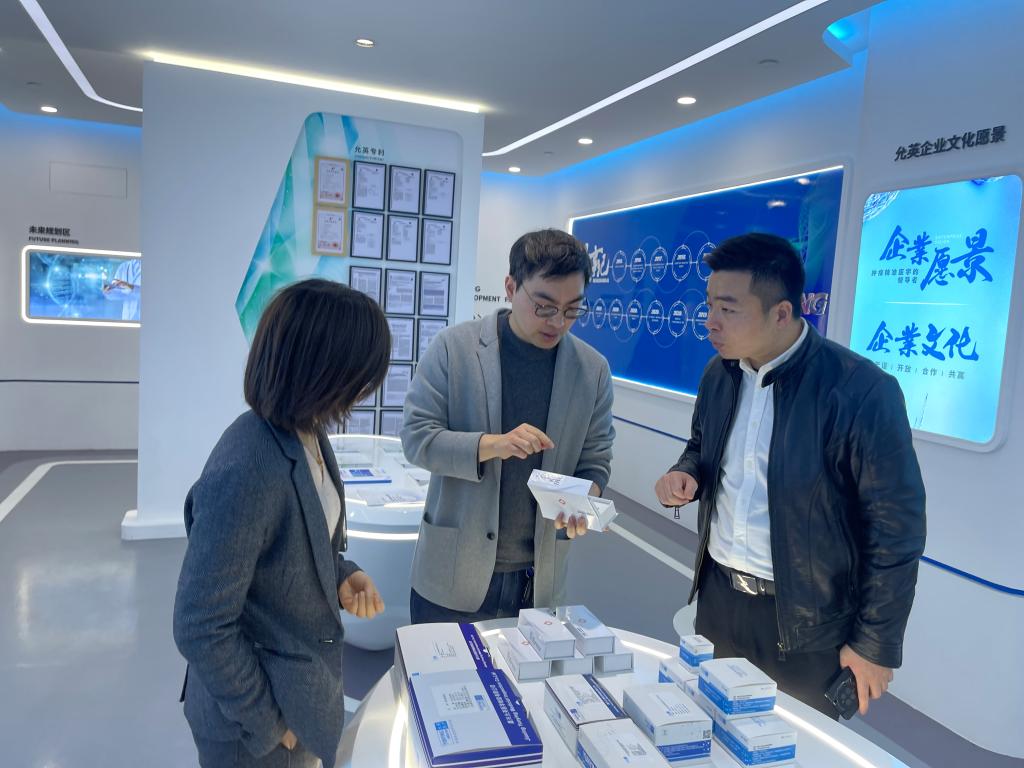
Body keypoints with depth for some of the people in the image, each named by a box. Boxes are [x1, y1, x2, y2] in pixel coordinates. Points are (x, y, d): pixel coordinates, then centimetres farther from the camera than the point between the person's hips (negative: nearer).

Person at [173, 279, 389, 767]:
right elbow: (200, 629, -25)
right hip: (258, 720, -7)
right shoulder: (244, 474, -33)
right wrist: (266, 724, -13)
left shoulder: (305, 431, -8)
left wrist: (340, 574, -8)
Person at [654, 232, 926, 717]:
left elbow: (897, 529, -14)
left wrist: (876, 645, -9)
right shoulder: (718, 373, -2)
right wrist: (685, 475, -8)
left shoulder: (862, 392, -20)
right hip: (717, 597, 5)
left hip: (805, 622, -5)